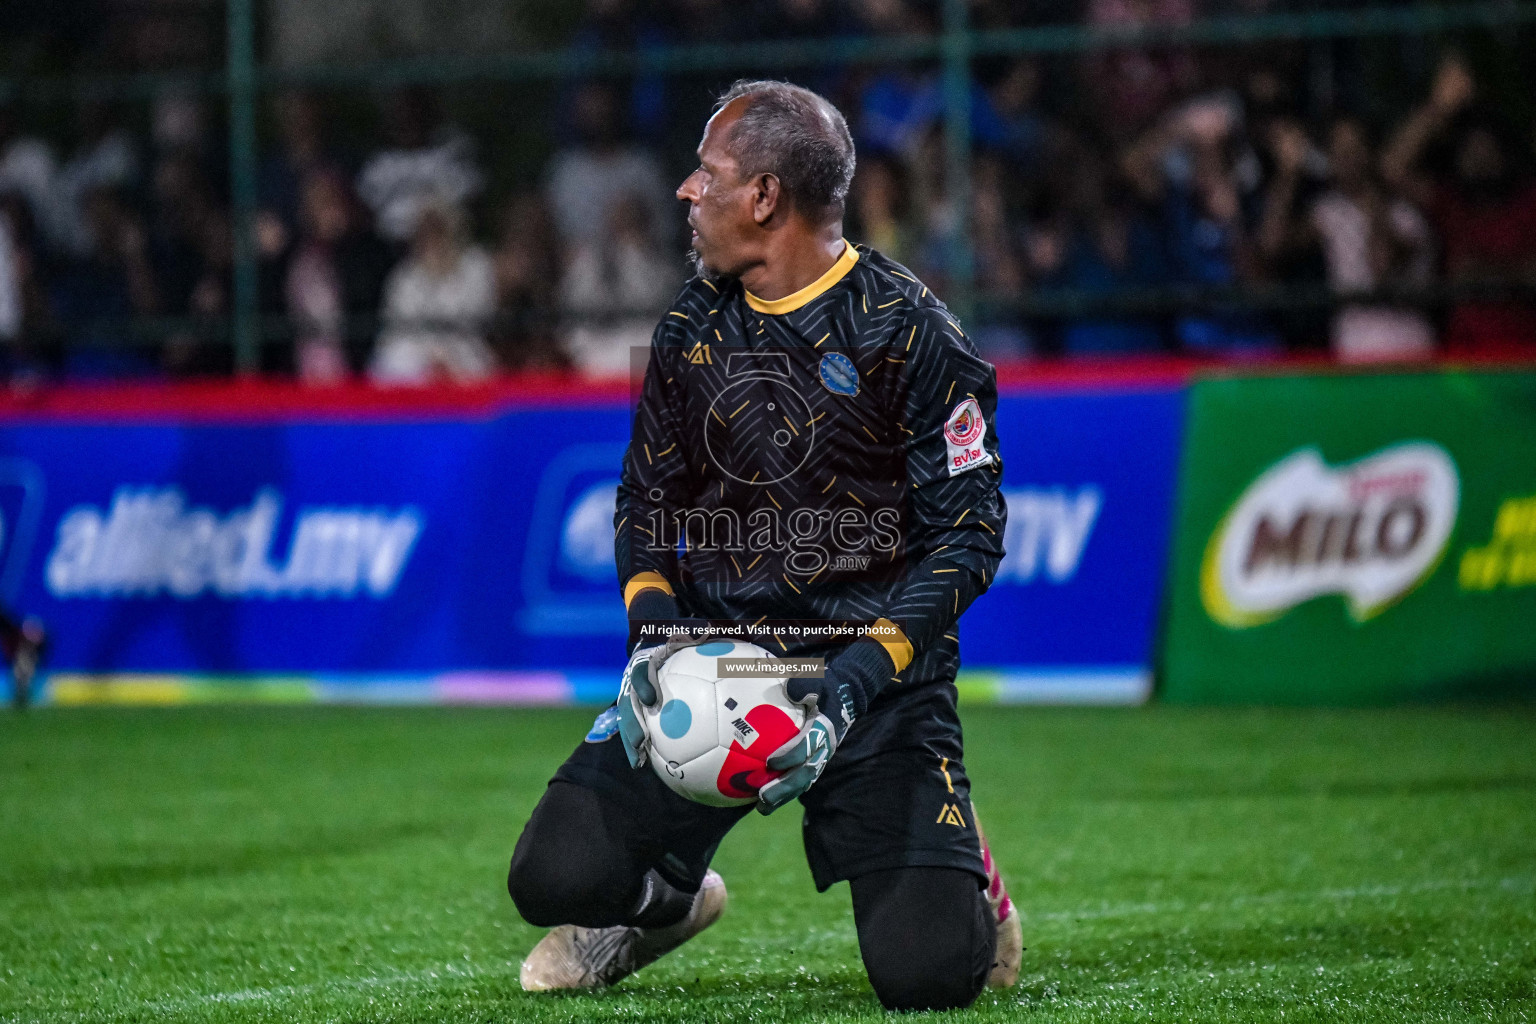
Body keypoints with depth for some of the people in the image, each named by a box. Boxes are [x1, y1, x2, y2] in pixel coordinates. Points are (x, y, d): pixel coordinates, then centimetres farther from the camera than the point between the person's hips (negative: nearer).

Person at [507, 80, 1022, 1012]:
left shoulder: (907, 332, -11)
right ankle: (668, 893, 24)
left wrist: (857, 681, -21)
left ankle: (959, 877, 23)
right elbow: (647, 496, 16)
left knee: (927, 977, -14)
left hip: (875, 665, -4)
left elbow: (969, 533, -10)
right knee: (556, 878, -12)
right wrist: (654, 631, -4)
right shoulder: (694, 325, 7)